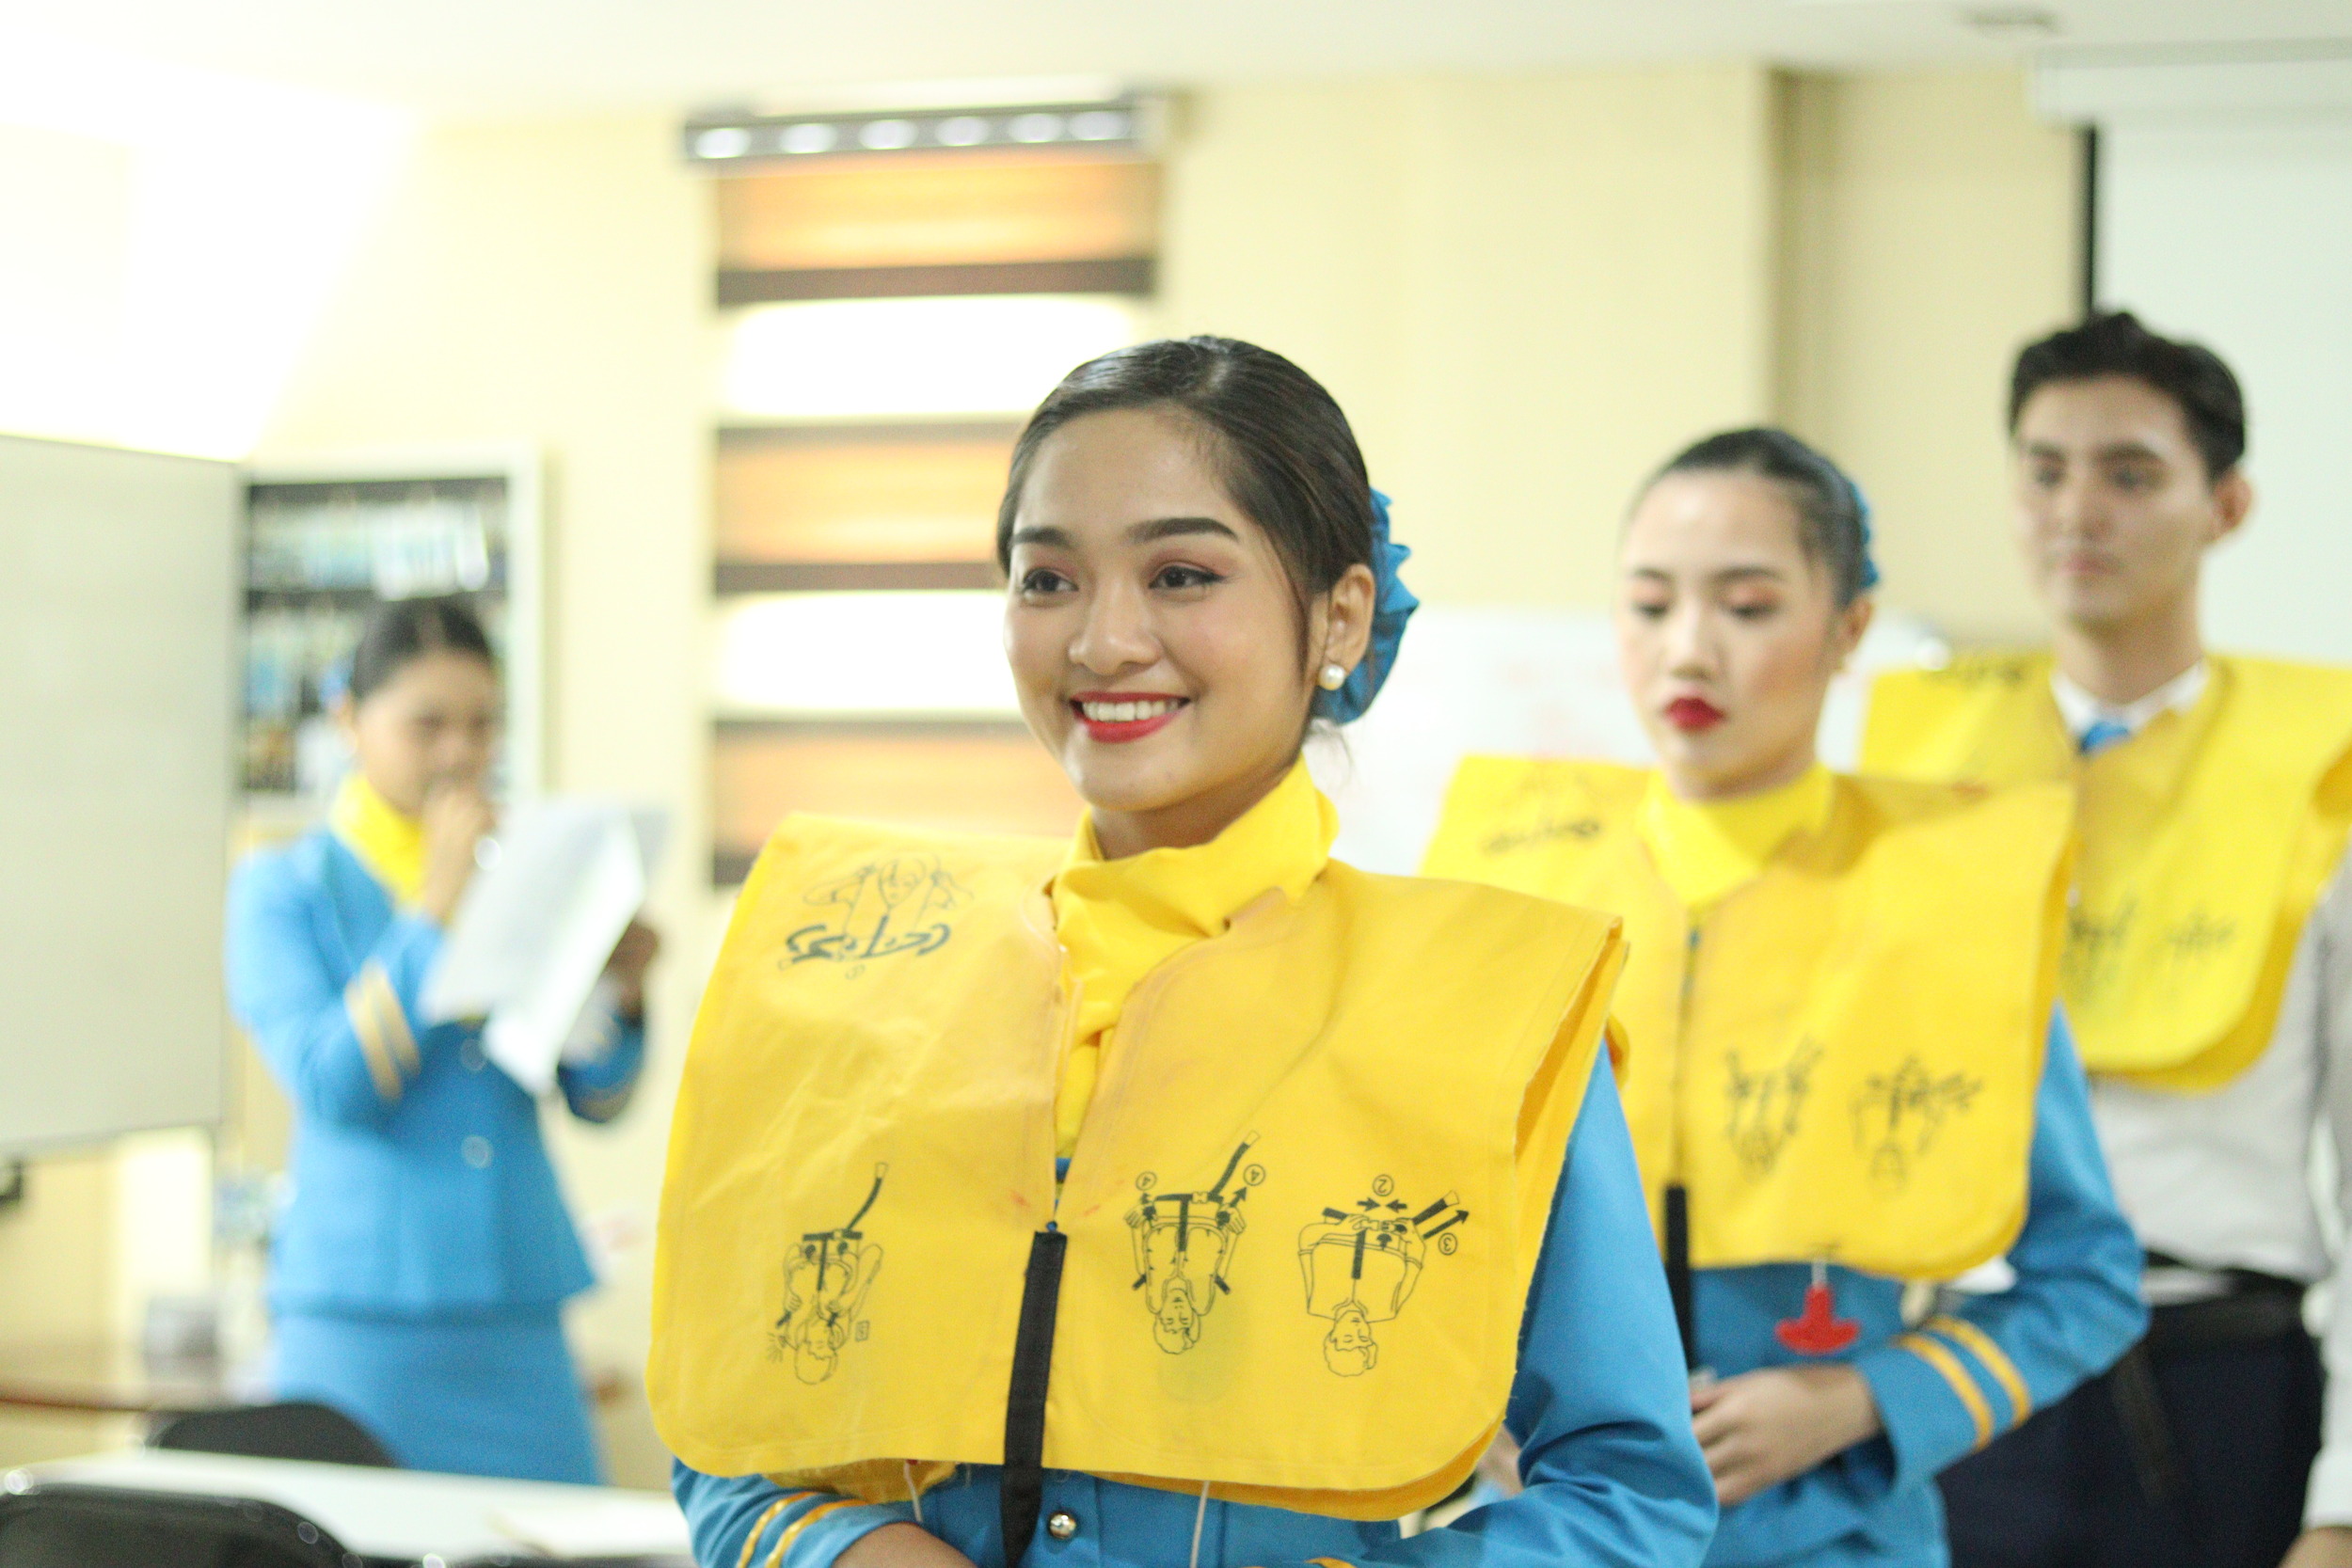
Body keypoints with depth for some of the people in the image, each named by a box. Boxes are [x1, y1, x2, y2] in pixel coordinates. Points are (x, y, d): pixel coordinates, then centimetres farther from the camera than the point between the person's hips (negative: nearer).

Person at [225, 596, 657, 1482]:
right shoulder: (282, 890, 2)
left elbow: (597, 1102, 9)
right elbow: (332, 1085, -12)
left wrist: (621, 991, -11)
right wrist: (437, 905, -12)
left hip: (517, 1313, 3)